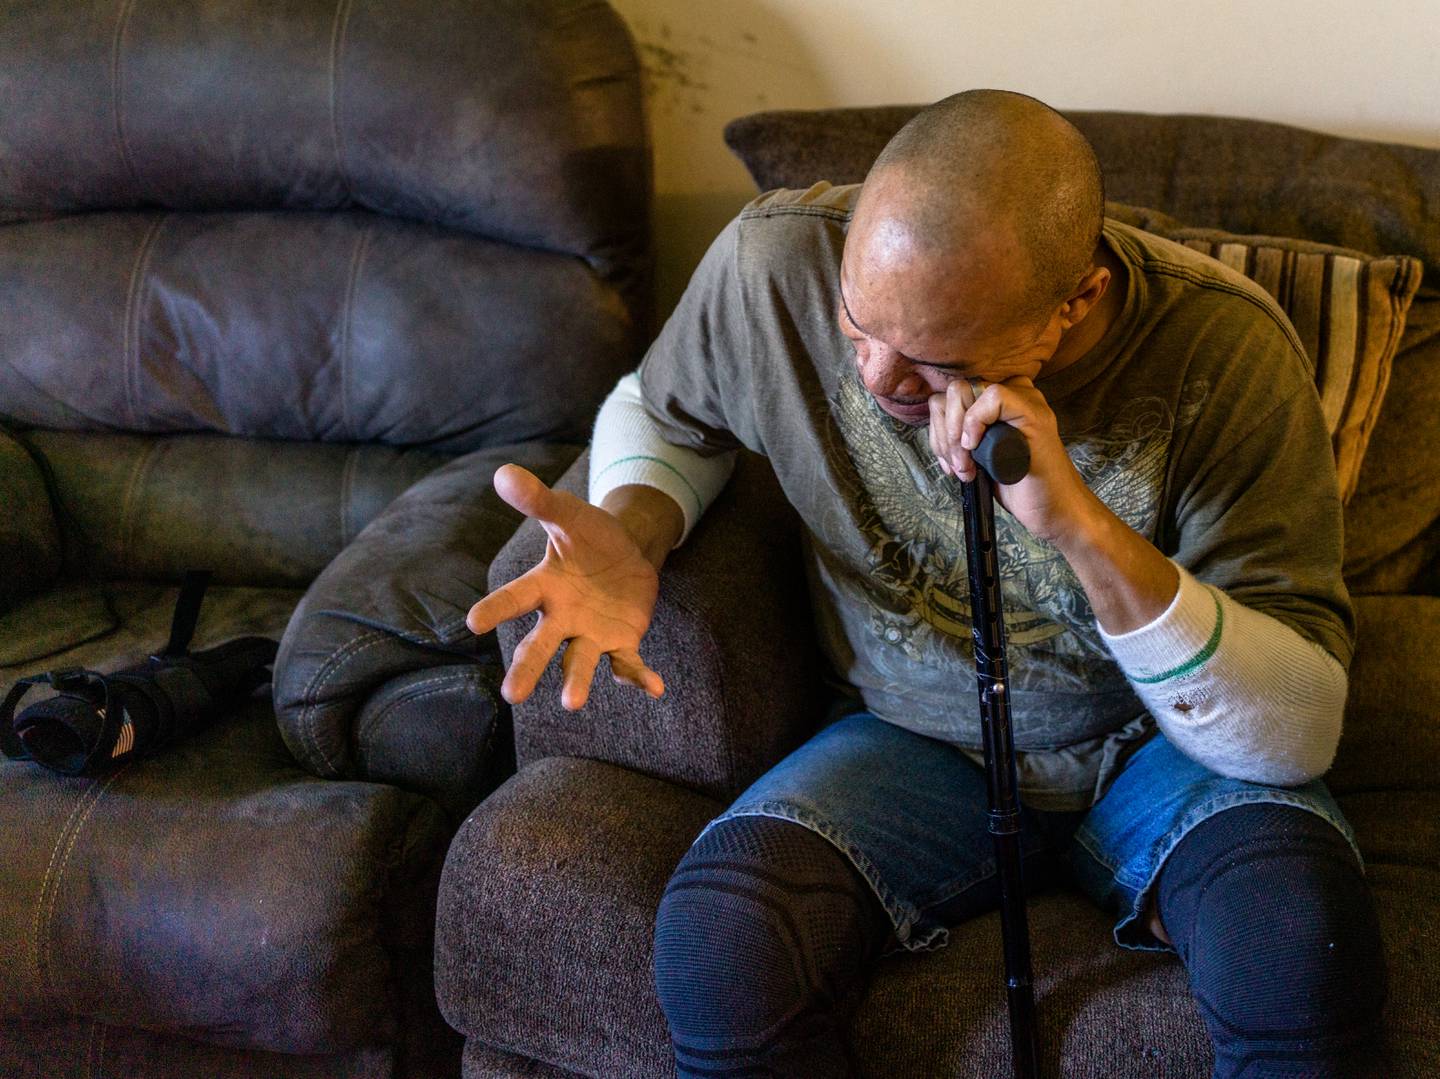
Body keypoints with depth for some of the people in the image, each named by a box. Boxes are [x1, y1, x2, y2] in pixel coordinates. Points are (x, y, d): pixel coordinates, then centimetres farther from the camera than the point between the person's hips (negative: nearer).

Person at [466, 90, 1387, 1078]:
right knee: (717, 943, -29)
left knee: (1303, 949, -33)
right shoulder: (778, 263, -19)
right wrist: (630, 536, -18)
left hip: (1153, 742, -1)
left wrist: (1084, 526, -40)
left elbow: (1299, 737, -26)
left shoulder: (1223, 349, -25)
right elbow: (661, 409, 6)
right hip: (915, 739, 1)